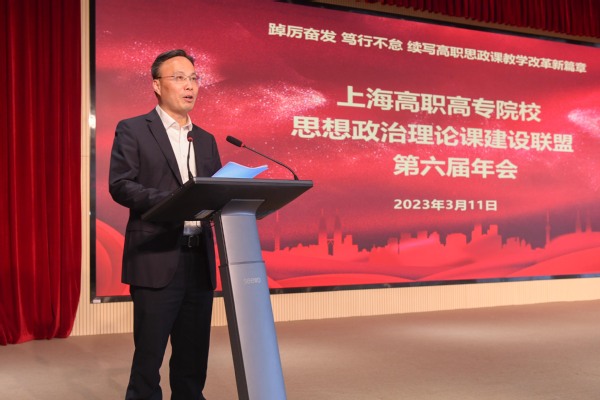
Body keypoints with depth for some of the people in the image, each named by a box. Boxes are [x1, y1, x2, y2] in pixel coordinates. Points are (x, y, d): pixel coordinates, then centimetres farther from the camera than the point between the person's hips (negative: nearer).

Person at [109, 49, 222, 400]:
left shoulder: (206, 140, 18)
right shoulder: (133, 130, 1)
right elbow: (120, 185, -9)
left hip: (200, 260, 5)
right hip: (156, 259, -5)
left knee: (194, 357, 11)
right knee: (149, 354, 2)